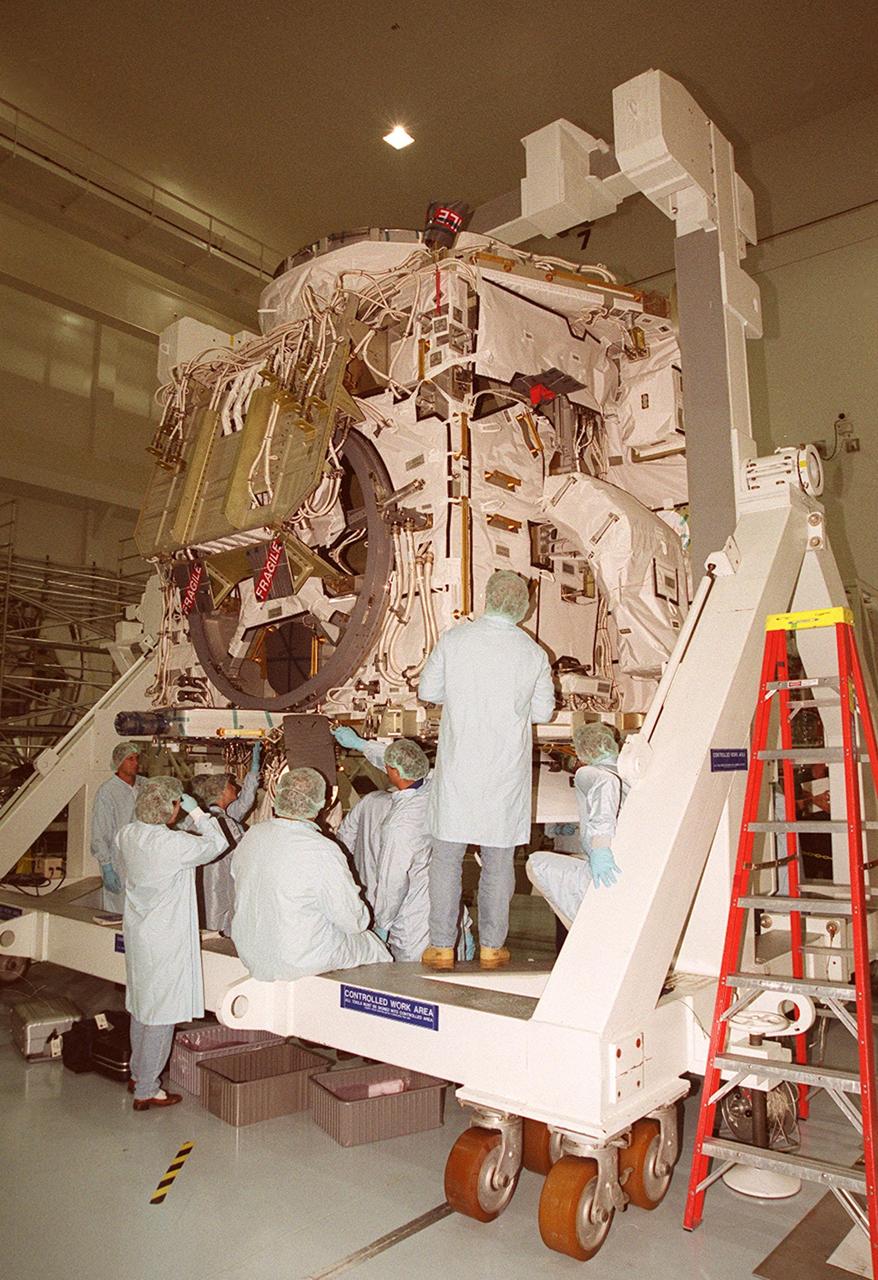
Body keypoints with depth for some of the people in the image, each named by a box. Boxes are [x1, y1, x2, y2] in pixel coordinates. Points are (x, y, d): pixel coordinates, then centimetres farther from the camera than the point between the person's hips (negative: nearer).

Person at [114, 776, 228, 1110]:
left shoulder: (126, 835, -4)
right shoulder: (174, 844, -26)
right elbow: (217, 843, -13)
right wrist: (196, 812, -7)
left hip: (136, 930, 8)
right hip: (166, 939, -8)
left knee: (142, 1005, 23)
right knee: (161, 1013, 4)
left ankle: (138, 1073, 39)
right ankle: (146, 1091, 15)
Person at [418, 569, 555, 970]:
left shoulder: (454, 638, -6)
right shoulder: (534, 653, -3)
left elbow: (427, 690, 2)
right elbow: (542, 712, 5)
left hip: (458, 768, -1)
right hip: (507, 772, 1)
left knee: (446, 858, 9)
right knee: (498, 861, 12)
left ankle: (442, 946, 15)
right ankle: (492, 946, 21)